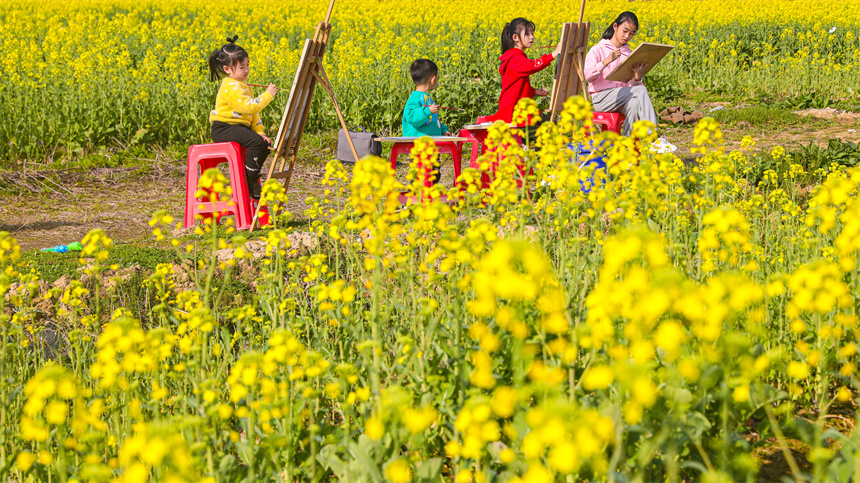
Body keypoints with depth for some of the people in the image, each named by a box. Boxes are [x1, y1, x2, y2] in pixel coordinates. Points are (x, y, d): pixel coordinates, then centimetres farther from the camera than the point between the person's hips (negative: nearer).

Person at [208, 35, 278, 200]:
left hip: (239, 127, 10)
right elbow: (249, 107, -26)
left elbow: (253, 113, 18)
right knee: (256, 141, -28)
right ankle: (250, 181, -20)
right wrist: (267, 95, -19)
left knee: (264, 143, 5)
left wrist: (259, 131, 6)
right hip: (224, 129, -10)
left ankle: (250, 177, 11)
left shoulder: (242, 86, 16)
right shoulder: (231, 87, -17)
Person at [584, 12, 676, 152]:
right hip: (602, 98, -4)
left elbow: (631, 85, 8)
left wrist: (637, 78, -16)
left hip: (622, 97, 4)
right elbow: (588, 76, -15)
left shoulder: (630, 55, 15)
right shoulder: (597, 50, 1)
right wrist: (606, 61, -29)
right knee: (641, 90, -28)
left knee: (634, 104, -35)